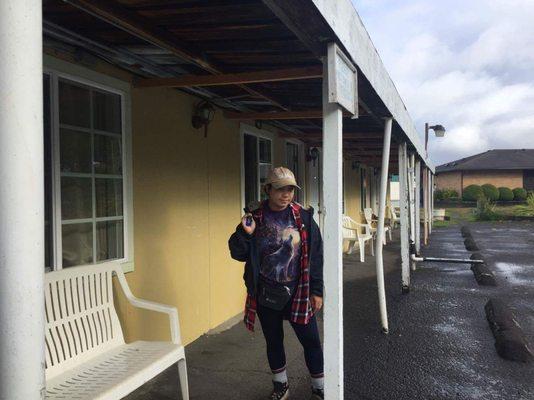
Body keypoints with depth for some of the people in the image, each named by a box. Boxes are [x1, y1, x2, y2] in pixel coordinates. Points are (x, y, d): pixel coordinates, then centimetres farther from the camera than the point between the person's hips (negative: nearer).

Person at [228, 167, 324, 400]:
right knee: (273, 341, 15)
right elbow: (237, 253, -1)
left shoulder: (303, 217, -5)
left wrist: (317, 290, -4)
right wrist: (244, 233, -20)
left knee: (311, 340, 6)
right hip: (266, 294, 1)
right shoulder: (254, 217, -4)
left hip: (298, 293, -1)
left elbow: (315, 255, -2)